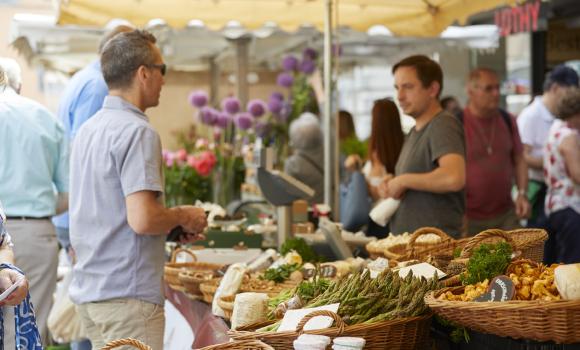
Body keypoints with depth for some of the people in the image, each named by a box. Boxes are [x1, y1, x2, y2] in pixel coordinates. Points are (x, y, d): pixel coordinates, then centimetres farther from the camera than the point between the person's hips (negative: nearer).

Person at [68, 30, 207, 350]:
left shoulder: (88, 129, 13)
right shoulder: (137, 132, -15)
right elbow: (142, 219, -24)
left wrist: (172, 225, 15)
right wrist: (183, 216, -5)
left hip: (88, 289, 9)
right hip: (126, 295, -9)